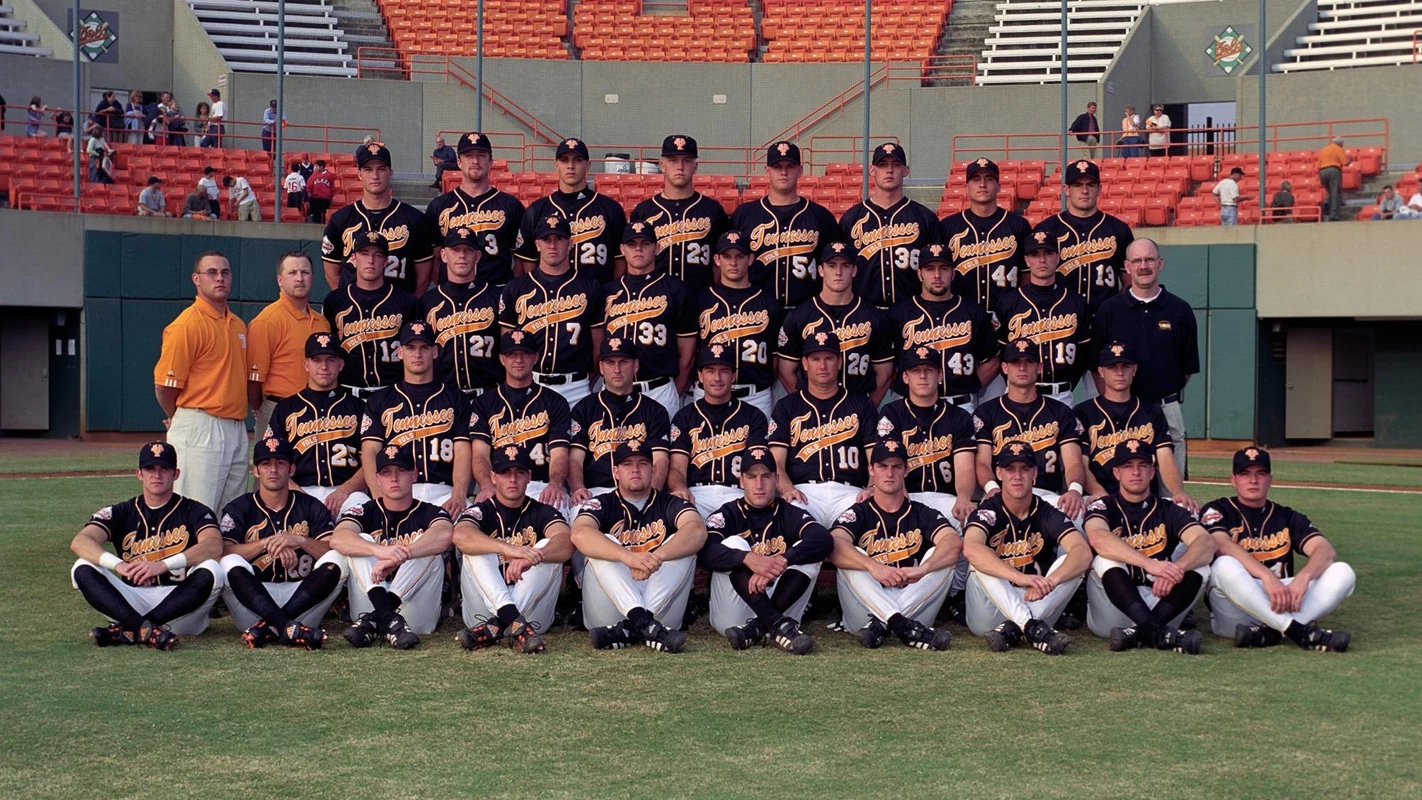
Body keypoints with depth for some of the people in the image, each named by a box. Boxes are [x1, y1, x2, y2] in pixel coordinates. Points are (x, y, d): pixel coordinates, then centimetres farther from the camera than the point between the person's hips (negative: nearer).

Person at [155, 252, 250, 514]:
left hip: (237, 430, 8)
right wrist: (180, 420, 4)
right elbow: (164, 384, -11)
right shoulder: (188, 323, -10)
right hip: (200, 431, -8)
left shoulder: (238, 325, 15)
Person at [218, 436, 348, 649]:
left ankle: (270, 626, -36)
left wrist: (300, 540, -20)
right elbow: (223, 552, -8)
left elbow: (334, 552, -3)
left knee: (336, 561, -23)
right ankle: (288, 627, -48)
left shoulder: (312, 507, 12)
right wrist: (266, 543, -20)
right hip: (253, 603, -1)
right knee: (231, 564, -28)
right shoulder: (239, 509, 10)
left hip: (302, 600, 1)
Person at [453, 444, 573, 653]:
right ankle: (514, 622, -43)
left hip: (534, 613, 1)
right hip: (484, 610, -1)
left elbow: (566, 542, -15)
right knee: (477, 549, -18)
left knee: (550, 548, -18)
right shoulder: (481, 512, 5)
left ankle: (493, 628, -35)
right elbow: (460, 536, -21)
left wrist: (530, 559, -37)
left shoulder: (542, 512, 9)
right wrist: (509, 549, -38)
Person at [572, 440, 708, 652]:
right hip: (609, 613, -1)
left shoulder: (669, 503, 9)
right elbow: (579, 533, -18)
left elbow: (697, 530, -14)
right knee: (601, 544, -18)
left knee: (682, 545, -16)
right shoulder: (602, 505, 7)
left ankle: (629, 629, -34)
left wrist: (656, 556, -33)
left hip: (662, 609, 1)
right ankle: (644, 623, -42)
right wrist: (628, 557, -36)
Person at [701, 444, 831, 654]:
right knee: (734, 544, -20)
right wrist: (749, 559, -37)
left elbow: (825, 540, -14)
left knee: (808, 552, -15)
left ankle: (758, 628, -28)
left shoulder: (789, 514, 8)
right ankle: (777, 625, -37)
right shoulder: (726, 515, 5)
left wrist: (782, 560, -32)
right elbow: (706, 552, -17)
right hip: (733, 617, -1)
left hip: (780, 606, 1)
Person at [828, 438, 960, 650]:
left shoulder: (923, 514, 12)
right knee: (852, 556, -22)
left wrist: (923, 569, -32)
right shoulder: (857, 514, 7)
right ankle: (902, 624, -40)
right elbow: (834, 545, -17)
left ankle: (881, 625, -32)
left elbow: (954, 543, -10)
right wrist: (873, 567, -36)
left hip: (915, 608, 1)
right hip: (865, 612, -1)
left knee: (942, 557, -16)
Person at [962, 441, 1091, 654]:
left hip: (1039, 608, 2)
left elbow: (1083, 552, -18)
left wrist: (1050, 581, -38)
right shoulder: (987, 512, -7)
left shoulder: (1048, 515, -1)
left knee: (1073, 562, -18)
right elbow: (971, 549, -31)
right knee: (981, 561, -26)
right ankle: (1034, 628, -40)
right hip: (989, 616, -2)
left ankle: (1011, 630, -33)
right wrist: (1020, 577, -44)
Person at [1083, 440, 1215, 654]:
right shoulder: (1103, 507, 3)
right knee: (1108, 558, -26)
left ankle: (1142, 633, -36)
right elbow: (1098, 538, -22)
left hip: (1159, 605, 2)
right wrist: (1149, 564, -35)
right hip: (1111, 616, -2)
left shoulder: (1169, 512, 10)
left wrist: (1176, 569, -31)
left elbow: (1207, 543, -10)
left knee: (1199, 566, -17)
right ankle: (1159, 633, -44)